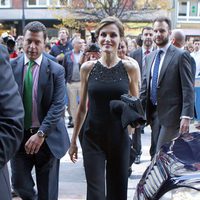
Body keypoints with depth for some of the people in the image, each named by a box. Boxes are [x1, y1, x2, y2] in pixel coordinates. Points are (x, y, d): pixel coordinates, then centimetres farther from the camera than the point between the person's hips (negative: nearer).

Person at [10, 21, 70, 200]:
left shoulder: (56, 70, -4)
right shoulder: (11, 67, 1)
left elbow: (58, 106, -11)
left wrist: (41, 134, -20)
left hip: (47, 138, -1)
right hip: (19, 135, 1)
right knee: (19, 184, 1)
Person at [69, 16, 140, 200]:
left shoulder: (130, 68, -2)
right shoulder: (88, 68, 0)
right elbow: (82, 107, 8)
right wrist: (73, 140, 11)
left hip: (119, 138, 1)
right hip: (93, 138, 0)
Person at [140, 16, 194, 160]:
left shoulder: (181, 55, -7)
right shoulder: (150, 57, 13)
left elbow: (188, 88, -11)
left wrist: (186, 116, -17)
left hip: (171, 115, -7)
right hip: (154, 113, 7)